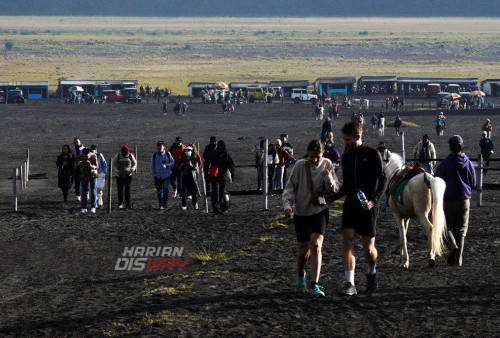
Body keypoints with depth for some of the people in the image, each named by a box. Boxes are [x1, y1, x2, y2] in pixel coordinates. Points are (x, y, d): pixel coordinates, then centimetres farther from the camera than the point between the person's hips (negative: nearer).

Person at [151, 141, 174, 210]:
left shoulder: (168, 154, -1)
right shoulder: (154, 155, 4)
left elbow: (172, 162, 7)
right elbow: (152, 166, 11)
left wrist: (168, 165, -14)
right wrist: (154, 174, 7)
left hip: (166, 175, -3)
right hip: (157, 176, 3)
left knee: (165, 188, -15)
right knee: (159, 190, 7)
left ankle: (164, 204, -9)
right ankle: (160, 204, 22)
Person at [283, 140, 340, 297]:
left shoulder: (327, 165, -4)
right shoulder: (300, 165, -7)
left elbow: (334, 190, -2)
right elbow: (289, 188, -1)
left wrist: (329, 179, -22)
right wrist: (287, 205, -16)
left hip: (320, 211, -1)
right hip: (301, 213, 1)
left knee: (316, 245, -18)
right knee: (303, 250, 8)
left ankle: (315, 285, -19)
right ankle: (300, 276, 40)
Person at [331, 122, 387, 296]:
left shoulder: (372, 154, -3)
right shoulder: (346, 157, 13)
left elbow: (383, 180, -5)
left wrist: (374, 200, -18)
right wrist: (332, 197, 7)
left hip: (367, 208, -4)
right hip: (350, 206, 4)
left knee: (368, 248, 1)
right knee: (347, 243, -11)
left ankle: (372, 272, 32)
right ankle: (350, 284, -13)